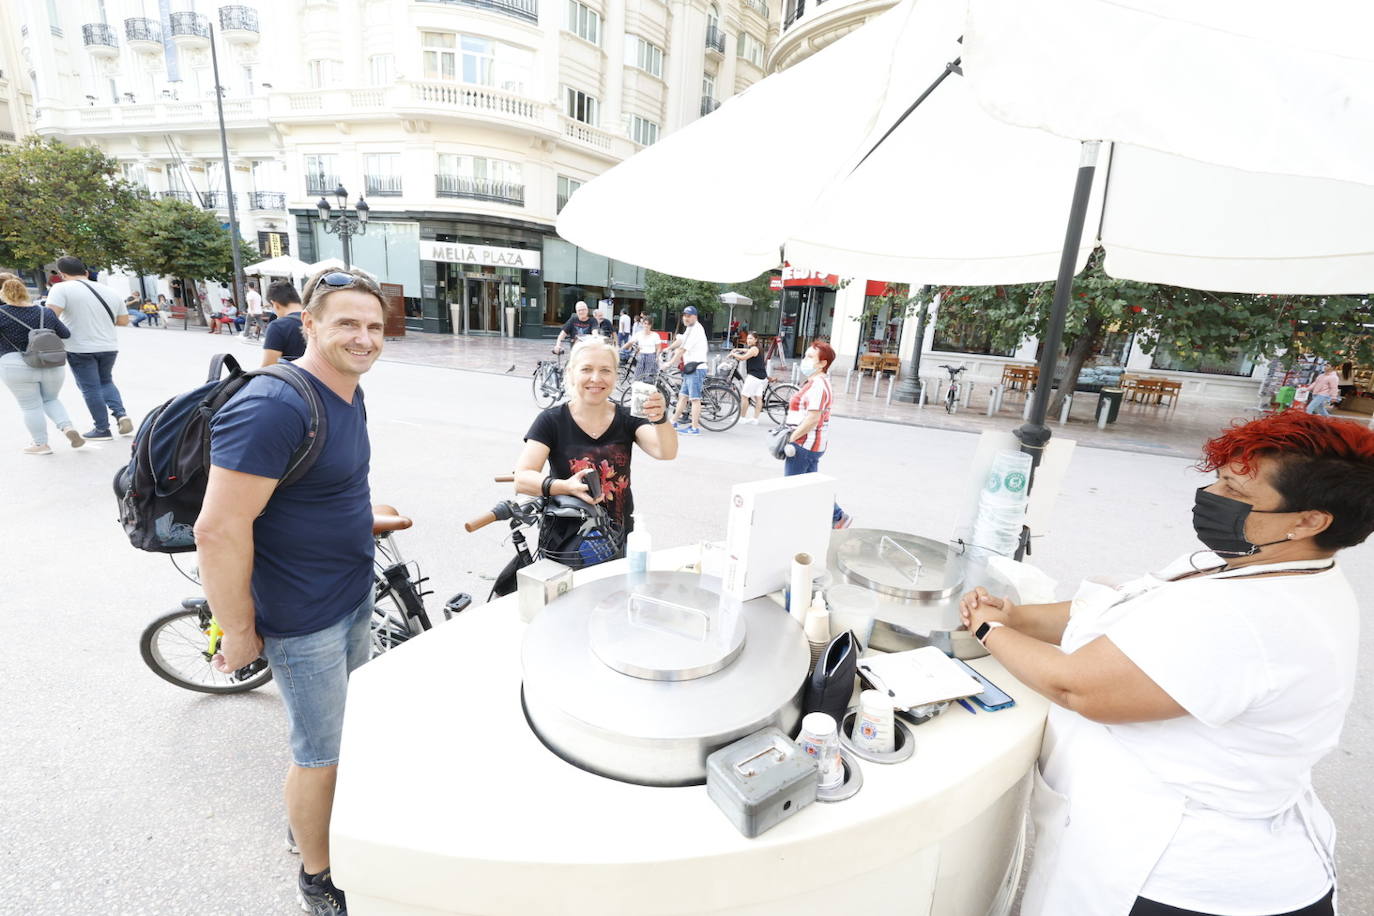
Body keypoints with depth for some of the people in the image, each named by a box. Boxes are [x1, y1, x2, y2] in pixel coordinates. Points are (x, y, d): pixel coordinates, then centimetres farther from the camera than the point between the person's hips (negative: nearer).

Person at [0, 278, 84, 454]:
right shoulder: (46, 313, 4)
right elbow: (65, 334, 12)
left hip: (17, 367, -3)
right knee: (50, 400, 20)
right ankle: (68, 428, -1)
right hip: (52, 366, 3)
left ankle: (41, 444, 11)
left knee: (30, 406, 5)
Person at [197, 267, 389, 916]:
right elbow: (218, 530, -25)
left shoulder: (349, 394, 3)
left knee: (349, 724, 25)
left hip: (355, 595, 8)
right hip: (305, 618, -8)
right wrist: (239, 632, -17)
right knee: (321, 756, 11)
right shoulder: (274, 407, -26)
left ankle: (325, 821, 50)